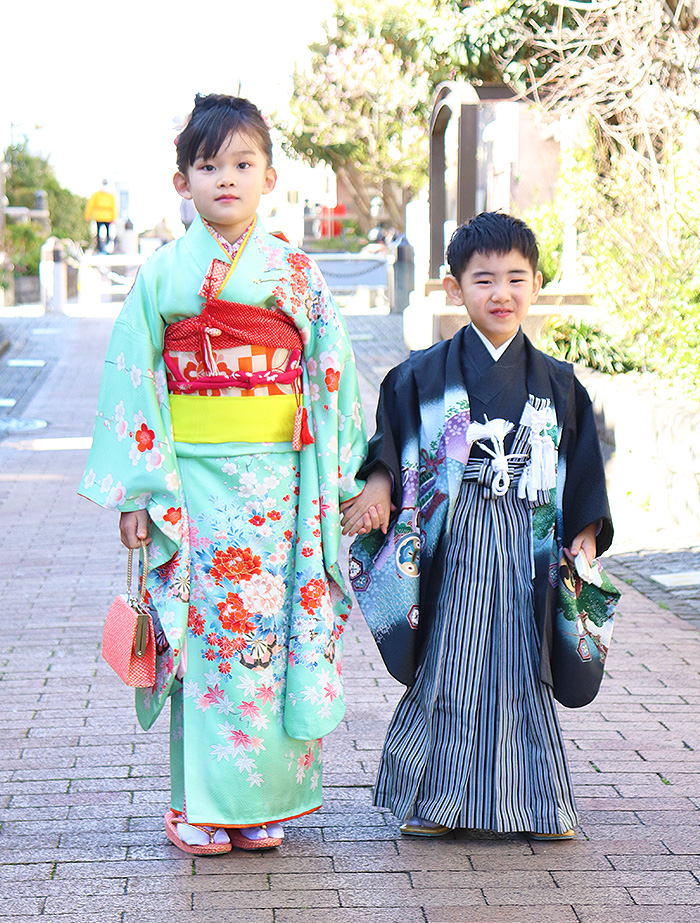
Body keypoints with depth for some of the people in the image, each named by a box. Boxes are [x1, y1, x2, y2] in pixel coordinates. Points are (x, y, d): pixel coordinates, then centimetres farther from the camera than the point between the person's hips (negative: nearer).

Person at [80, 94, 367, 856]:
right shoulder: (162, 273, 4)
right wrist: (136, 489, -2)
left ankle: (262, 799, 13)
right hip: (194, 478, -1)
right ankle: (202, 804, 9)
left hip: (280, 476, 1)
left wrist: (341, 480, 4)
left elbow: (332, 377, 8)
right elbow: (131, 379, 3)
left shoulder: (298, 273, 7)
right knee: (203, 628, -1)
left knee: (273, 628, 1)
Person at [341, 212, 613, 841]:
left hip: (525, 541, 2)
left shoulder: (557, 383, 7)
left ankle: (534, 801, 15)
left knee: (520, 666, 5)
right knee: (447, 666, 2)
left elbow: (580, 469, 10)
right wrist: (379, 487, -13)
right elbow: (391, 444, 4)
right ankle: (435, 800, 13)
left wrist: (585, 532, 3)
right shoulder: (426, 374, 1)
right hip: (451, 540, -1)